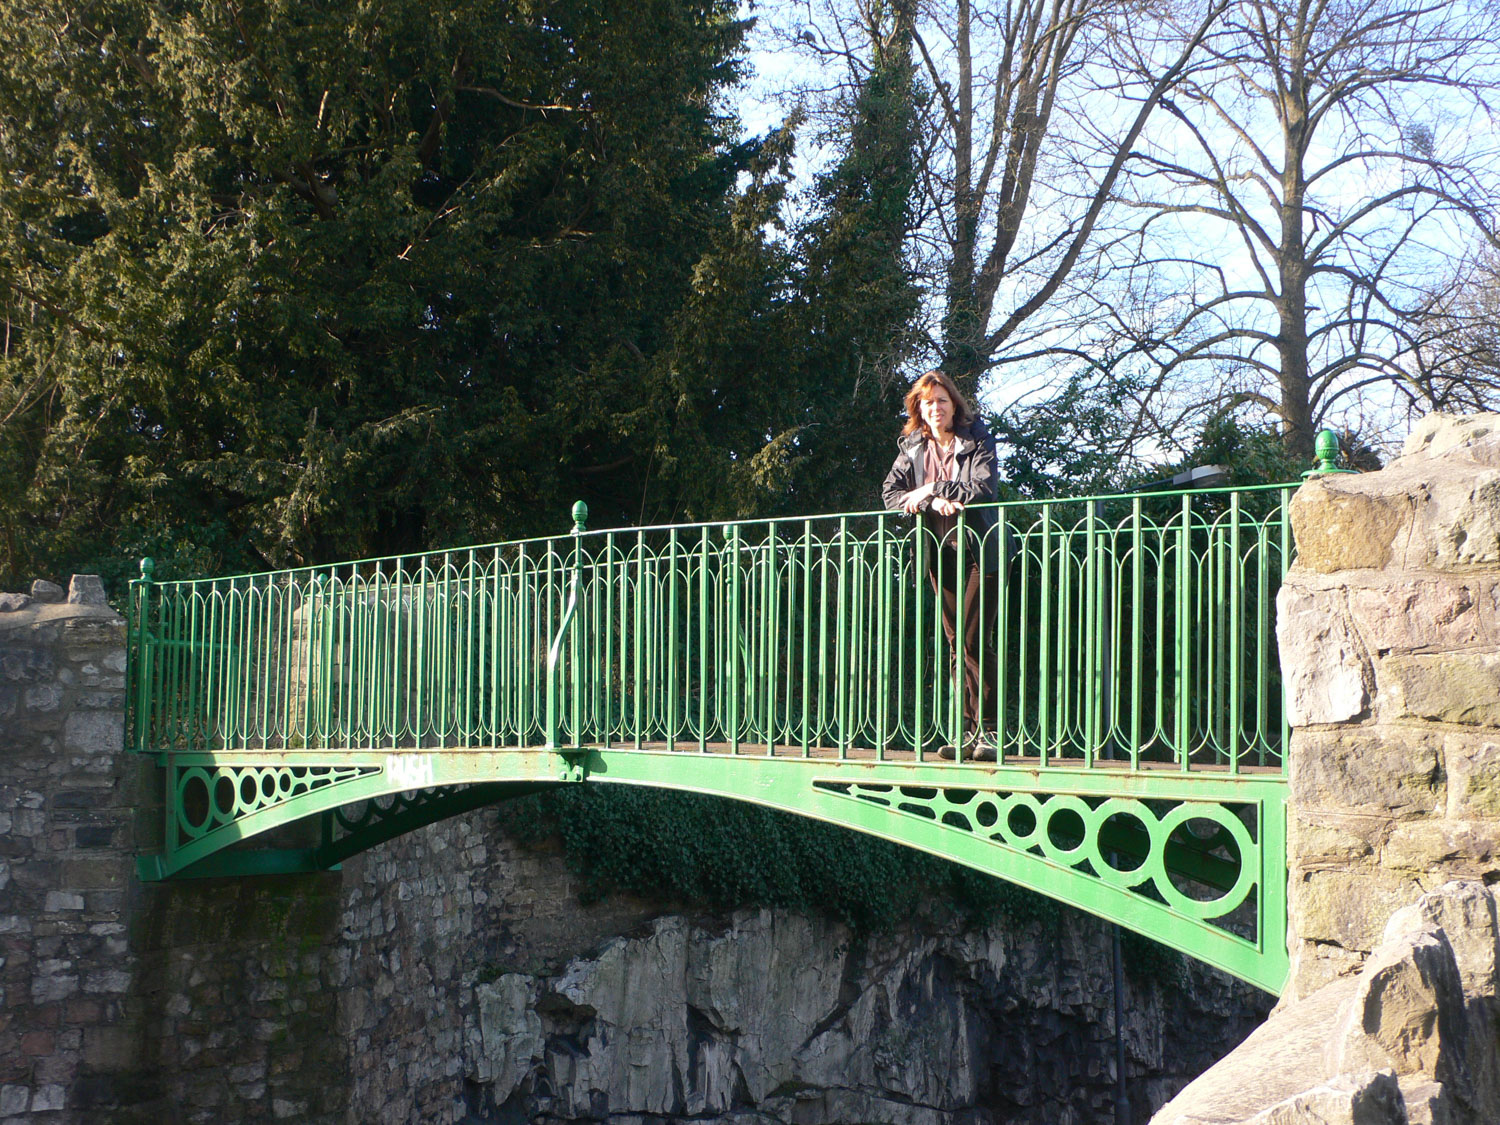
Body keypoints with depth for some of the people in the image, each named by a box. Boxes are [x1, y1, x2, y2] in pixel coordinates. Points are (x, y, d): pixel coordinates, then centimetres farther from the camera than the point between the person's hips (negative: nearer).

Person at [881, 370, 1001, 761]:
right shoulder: (913, 446, 9)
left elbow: (983, 488, -14)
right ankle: (972, 732, 6)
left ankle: (983, 732, -8)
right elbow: (891, 491, 1)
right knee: (956, 645, 4)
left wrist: (932, 488, -14)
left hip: (978, 551, -5)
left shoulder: (977, 439, -3)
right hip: (940, 552, 5)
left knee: (971, 642, -11)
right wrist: (931, 503, -16)